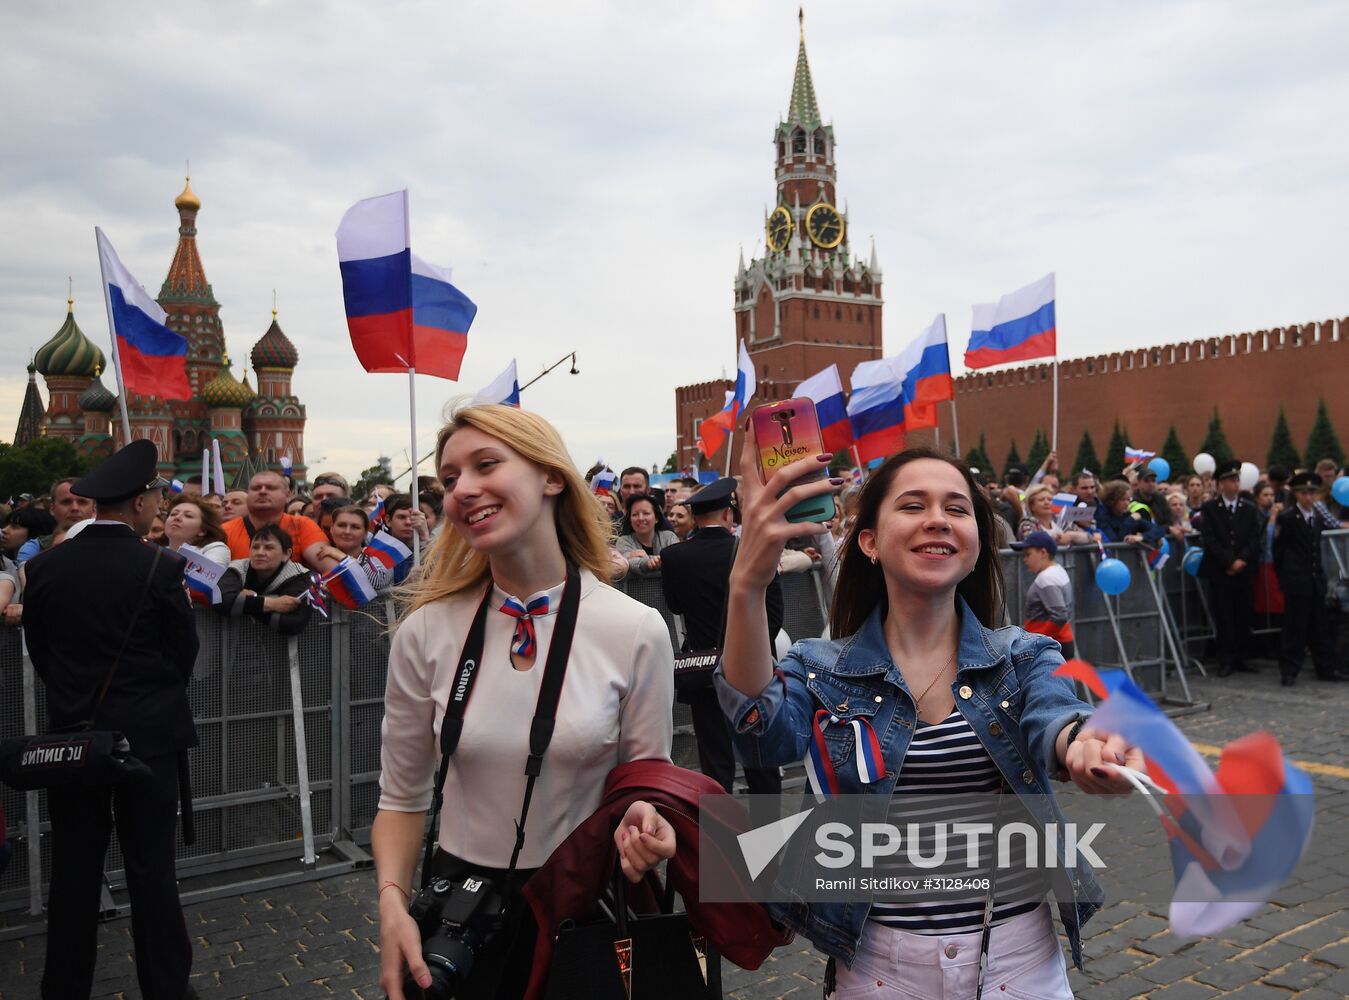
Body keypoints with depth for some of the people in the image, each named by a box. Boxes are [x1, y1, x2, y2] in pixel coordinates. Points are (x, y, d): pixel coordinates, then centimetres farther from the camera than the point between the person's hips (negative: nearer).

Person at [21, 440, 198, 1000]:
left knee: (74, 871, 14)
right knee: (151, 870, 7)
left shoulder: (44, 566, -2)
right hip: (147, 737, -3)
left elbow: (39, 653, 7)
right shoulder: (158, 569, -14)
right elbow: (184, 655, -5)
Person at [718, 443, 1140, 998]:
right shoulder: (820, 669, -6)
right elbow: (767, 735, -26)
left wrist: (1083, 746, -48)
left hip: (1019, 954, 1)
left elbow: (1051, 718, -24)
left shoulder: (1026, 658, -2)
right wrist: (748, 585, -42)